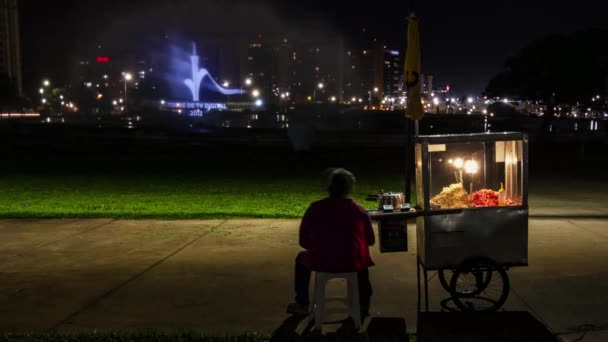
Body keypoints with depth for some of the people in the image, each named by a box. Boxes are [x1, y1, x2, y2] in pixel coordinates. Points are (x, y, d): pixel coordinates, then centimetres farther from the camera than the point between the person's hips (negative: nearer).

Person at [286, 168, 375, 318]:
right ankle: (364, 304, 41)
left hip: (321, 263, -1)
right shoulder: (359, 210, -2)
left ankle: (302, 305, 37)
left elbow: (303, 242, 2)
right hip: (353, 264, 1)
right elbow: (370, 240, 6)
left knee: (301, 257, 32)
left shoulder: (314, 208, -4)